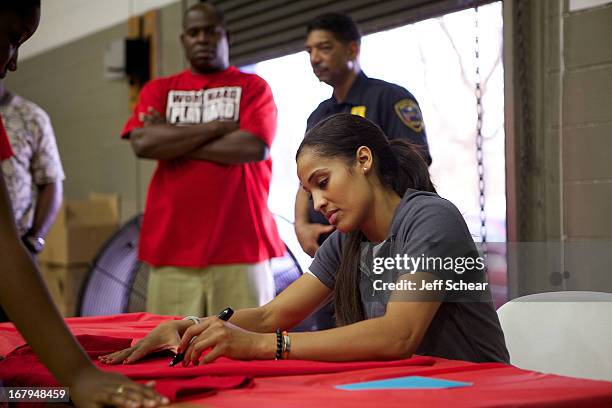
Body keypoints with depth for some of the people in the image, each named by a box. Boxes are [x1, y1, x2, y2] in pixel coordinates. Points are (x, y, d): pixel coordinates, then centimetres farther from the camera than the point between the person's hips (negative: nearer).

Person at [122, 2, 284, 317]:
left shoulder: (253, 87, 10)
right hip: (173, 245, 2)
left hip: (239, 246, -1)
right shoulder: (158, 90, 16)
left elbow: (253, 148, -8)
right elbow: (143, 144, -3)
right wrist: (216, 127, -4)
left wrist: (172, 141, -2)